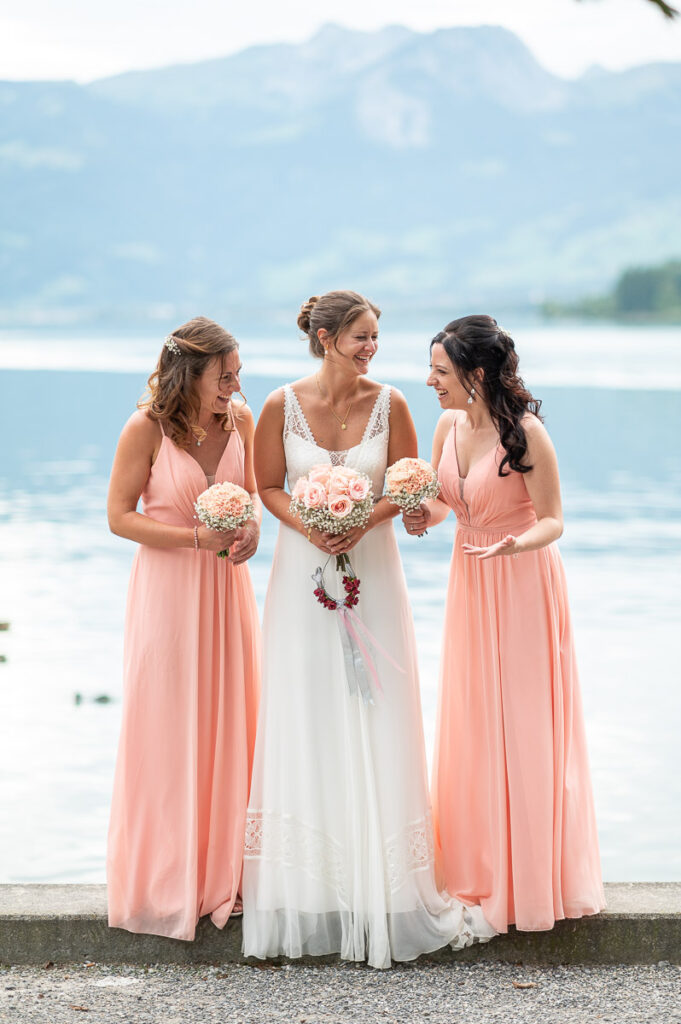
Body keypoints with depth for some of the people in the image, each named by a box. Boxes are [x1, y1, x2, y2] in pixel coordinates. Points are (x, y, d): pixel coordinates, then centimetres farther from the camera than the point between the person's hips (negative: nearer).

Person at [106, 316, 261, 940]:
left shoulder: (240, 418, 0)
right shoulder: (146, 428, -13)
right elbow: (120, 516, -9)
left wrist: (252, 526, -8)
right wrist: (197, 537, -19)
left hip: (227, 587, 5)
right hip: (168, 588, -4)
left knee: (230, 725, 7)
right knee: (168, 731, 0)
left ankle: (224, 874, 19)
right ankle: (167, 884, 12)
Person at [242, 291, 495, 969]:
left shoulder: (388, 403, -3)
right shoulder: (282, 406, -4)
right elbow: (268, 485, 4)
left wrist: (363, 521, -13)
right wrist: (307, 526, -14)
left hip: (372, 572, 0)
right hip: (303, 571, 0)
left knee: (375, 722, 0)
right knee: (305, 721, 1)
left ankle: (383, 886, 8)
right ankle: (309, 888, 9)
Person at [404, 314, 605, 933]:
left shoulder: (526, 433, -19)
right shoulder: (449, 427, 0)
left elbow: (552, 521, -15)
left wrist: (515, 544, -34)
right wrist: (425, 516, -7)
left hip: (524, 586, -6)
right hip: (471, 581, 6)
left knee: (523, 728, -1)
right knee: (469, 728, 10)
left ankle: (532, 877, 11)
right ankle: (478, 870, 22)